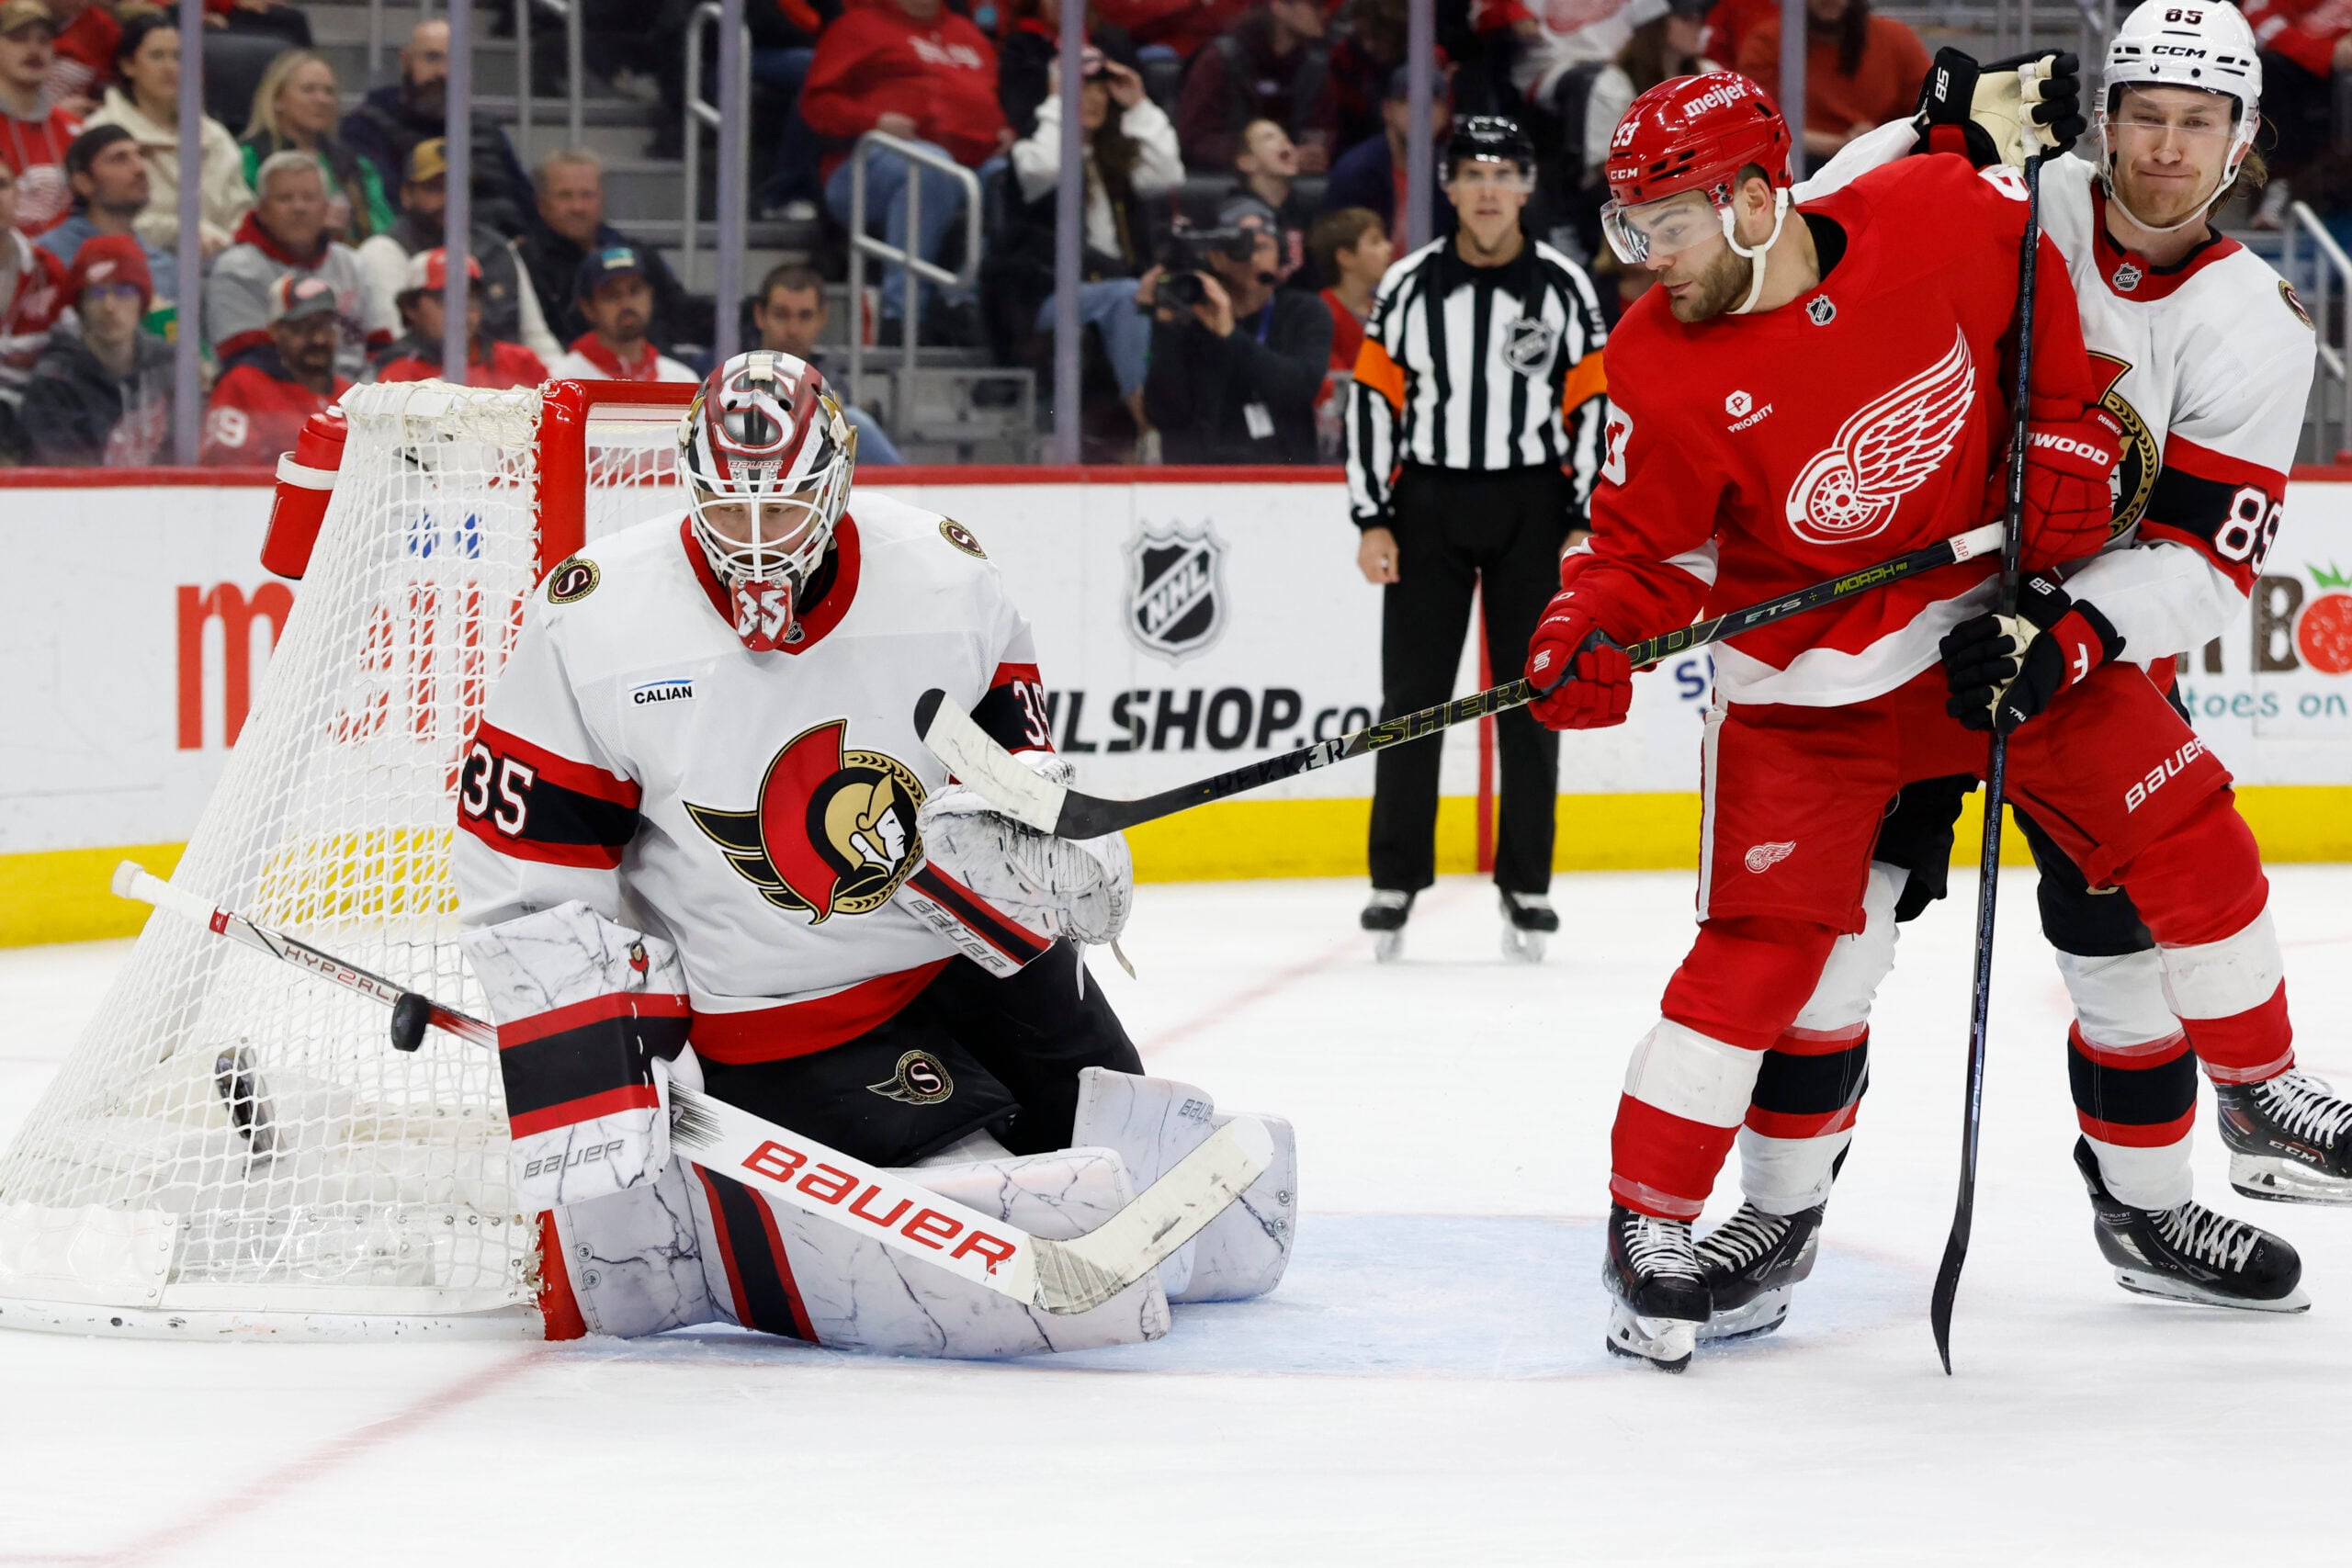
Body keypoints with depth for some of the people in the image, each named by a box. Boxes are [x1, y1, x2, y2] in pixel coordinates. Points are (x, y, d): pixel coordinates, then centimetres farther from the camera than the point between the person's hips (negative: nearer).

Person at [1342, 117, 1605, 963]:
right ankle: (1396, 883, 8)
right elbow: (1373, 398, 2)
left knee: (1530, 698, 3)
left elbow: (1594, 405, 1)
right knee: (1412, 694, 0)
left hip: (1530, 509, 0)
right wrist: (1372, 521, -3)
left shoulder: (1563, 288, 0)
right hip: (1427, 504, 0)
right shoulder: (1408, 286, 0)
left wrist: (1591, 526, -4)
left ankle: (1526, 886, 10)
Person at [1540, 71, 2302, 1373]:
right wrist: (1588, 635, -28)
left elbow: (2047, 268, 2)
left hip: (1992, 615, 2)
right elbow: (1644, 549, -10)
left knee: (2185, 836, 3)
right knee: (1760, 952, -10)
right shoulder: (1662, 374, -20)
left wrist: (2064, 428, -3)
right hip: (1806, 679, -2)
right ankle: (1649, 1219, 4)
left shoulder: (1946, 218, -20)